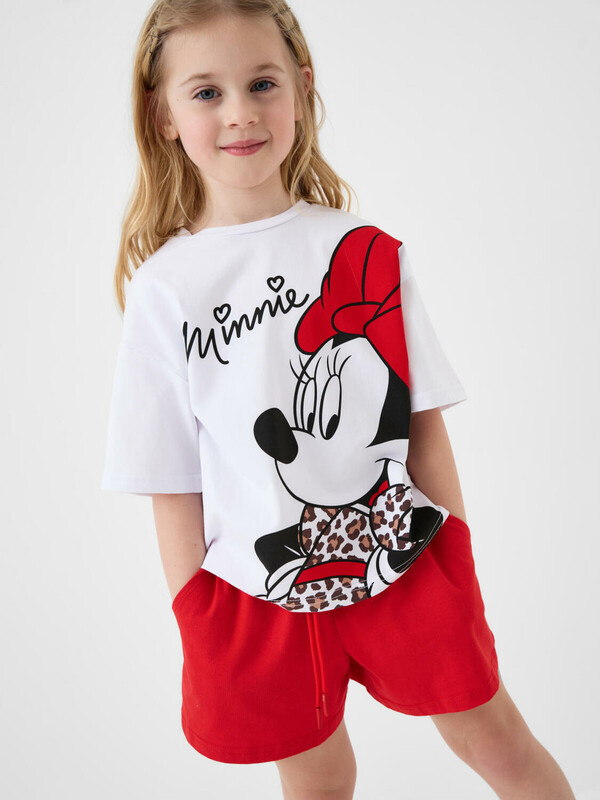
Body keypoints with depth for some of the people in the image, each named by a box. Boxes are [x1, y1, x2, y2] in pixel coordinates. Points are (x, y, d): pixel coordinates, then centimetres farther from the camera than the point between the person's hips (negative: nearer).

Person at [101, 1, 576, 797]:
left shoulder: (370, 251, -3)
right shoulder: (163, 289, -7)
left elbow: (425, 423, 0)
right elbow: (173, 485, -5)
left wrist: (456, 569, 1)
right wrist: (201, 632, -3)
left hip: (406, 561, 1)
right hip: (259, 595, 0)